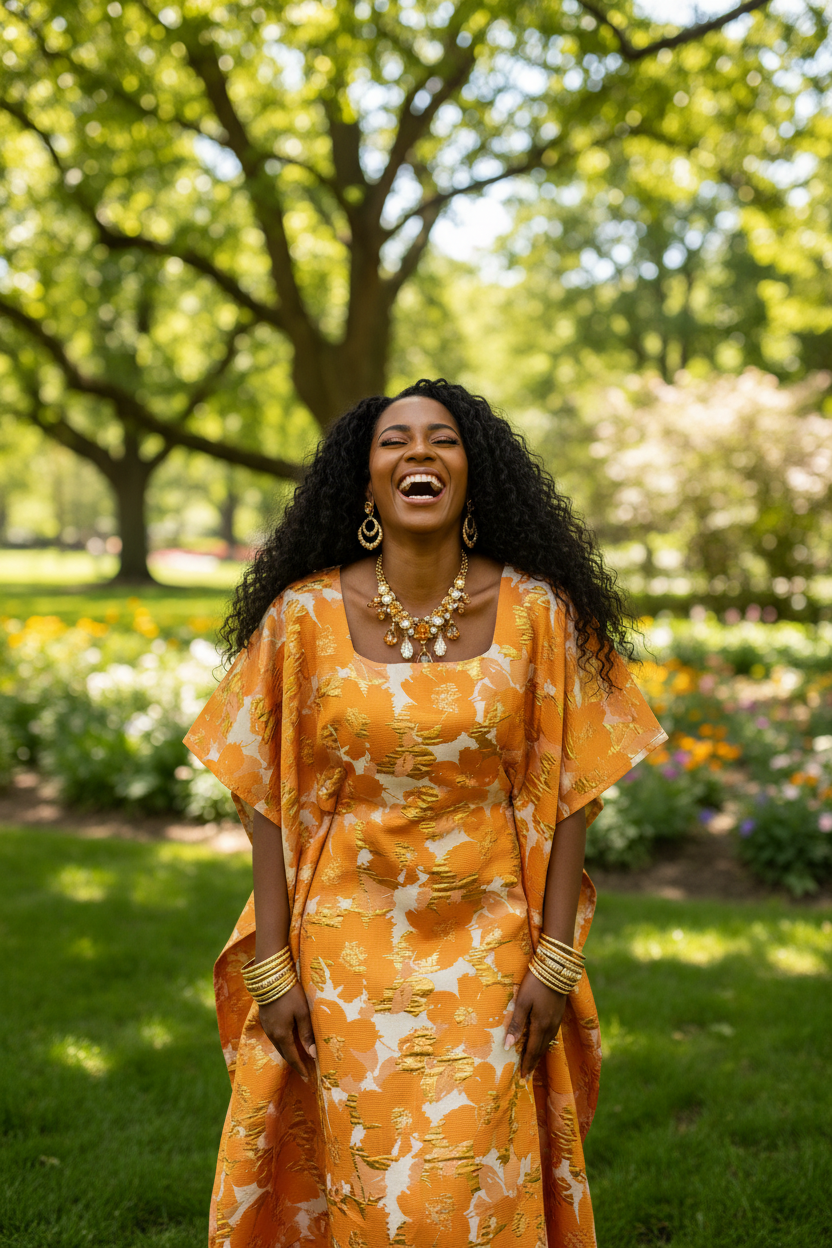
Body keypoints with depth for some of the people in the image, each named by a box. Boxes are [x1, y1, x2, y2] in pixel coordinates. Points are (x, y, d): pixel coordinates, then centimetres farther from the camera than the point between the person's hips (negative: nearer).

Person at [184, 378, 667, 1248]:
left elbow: (568, 790, -1)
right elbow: (266, 797, -1)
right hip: (349, 944, 0)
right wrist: (272, 969, -3)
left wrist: (556, 960, -5)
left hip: (489, 947, 0)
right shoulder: (304, 615, -5)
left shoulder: (537, 612, -4)